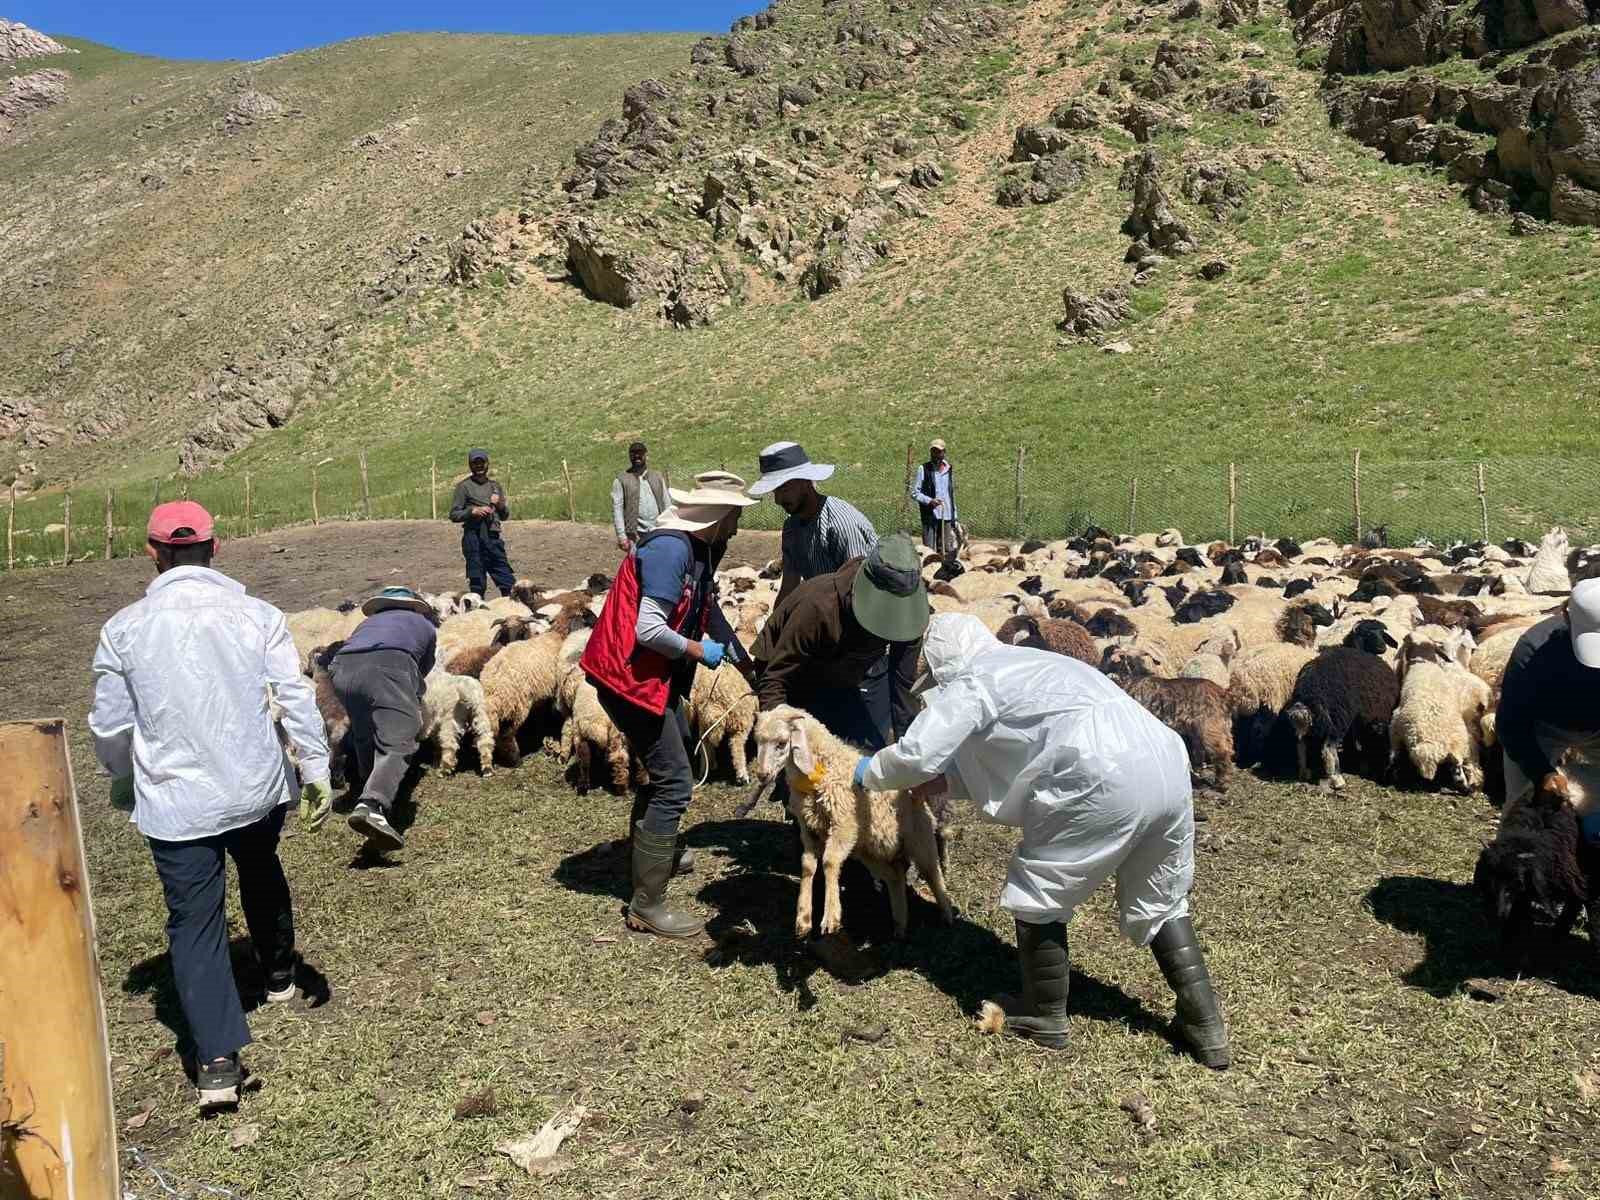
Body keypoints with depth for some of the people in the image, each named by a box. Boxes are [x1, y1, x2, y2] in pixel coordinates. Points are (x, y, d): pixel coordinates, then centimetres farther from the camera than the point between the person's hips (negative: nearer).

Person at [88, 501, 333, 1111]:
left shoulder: (124, 629, -6)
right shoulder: (256, 615, -6)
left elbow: (110, 726, 2)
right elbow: (297, 699, -9)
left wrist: (123, 782, 20)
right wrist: (317, 772, -1)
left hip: (175, 803, -2)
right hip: (257, 786, 2)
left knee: (194, 922, 6)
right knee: (262, 874, 29)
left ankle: (216, 1062, 1)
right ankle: (279, 972, 50)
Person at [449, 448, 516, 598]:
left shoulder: (494, 486, 18)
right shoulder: (464, 486, 4)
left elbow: (505, 516, 22)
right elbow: (454, 514, -1)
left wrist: (499, 504, 1)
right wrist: (473, 511, -15)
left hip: (493, 537, 4)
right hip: (474, 537, -4)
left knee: (508, 582, 1)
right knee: (477, 584, -1)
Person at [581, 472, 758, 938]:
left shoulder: (695, 548, 7)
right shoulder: (670, 549, -23)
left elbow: (691, 613, 14)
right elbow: (649, 629, -27)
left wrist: (718, 641, 1)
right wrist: (698, 650, -14)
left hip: (655, 674, 10)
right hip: (631, 676, -10)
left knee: (671, 760, 27)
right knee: (674, 782, -8)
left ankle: (649, 850, 49)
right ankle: (647, 905, 0)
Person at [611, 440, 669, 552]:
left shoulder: (657, 477, 14)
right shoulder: (622, 480, 4)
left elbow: (666, 505, 13)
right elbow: (617, 509, -2)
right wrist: (621, 536, -10)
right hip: (635, 534, -3)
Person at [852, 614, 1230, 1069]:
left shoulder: (970, 681, 4)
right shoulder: (1030, 663, 31)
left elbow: (917, 755, -4)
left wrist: (869, 773, 16)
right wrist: (948, 780, 36)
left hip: (1106, 785, -9)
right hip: (1169, 768, 9)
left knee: (1038, 895, 12)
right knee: (1161, 902, 25)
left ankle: (1044, 1018, 26)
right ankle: (1206, 1027, 29)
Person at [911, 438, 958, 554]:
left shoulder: (949, 469, 14)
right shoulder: (924, 469, 0)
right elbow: (914, 493, -2)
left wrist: (955, 518, 15)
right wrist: (929, 500, -19)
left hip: (947, 517, 4)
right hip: (930, 516, -4)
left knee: (947, 549, 5)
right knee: (929, 550, -5)